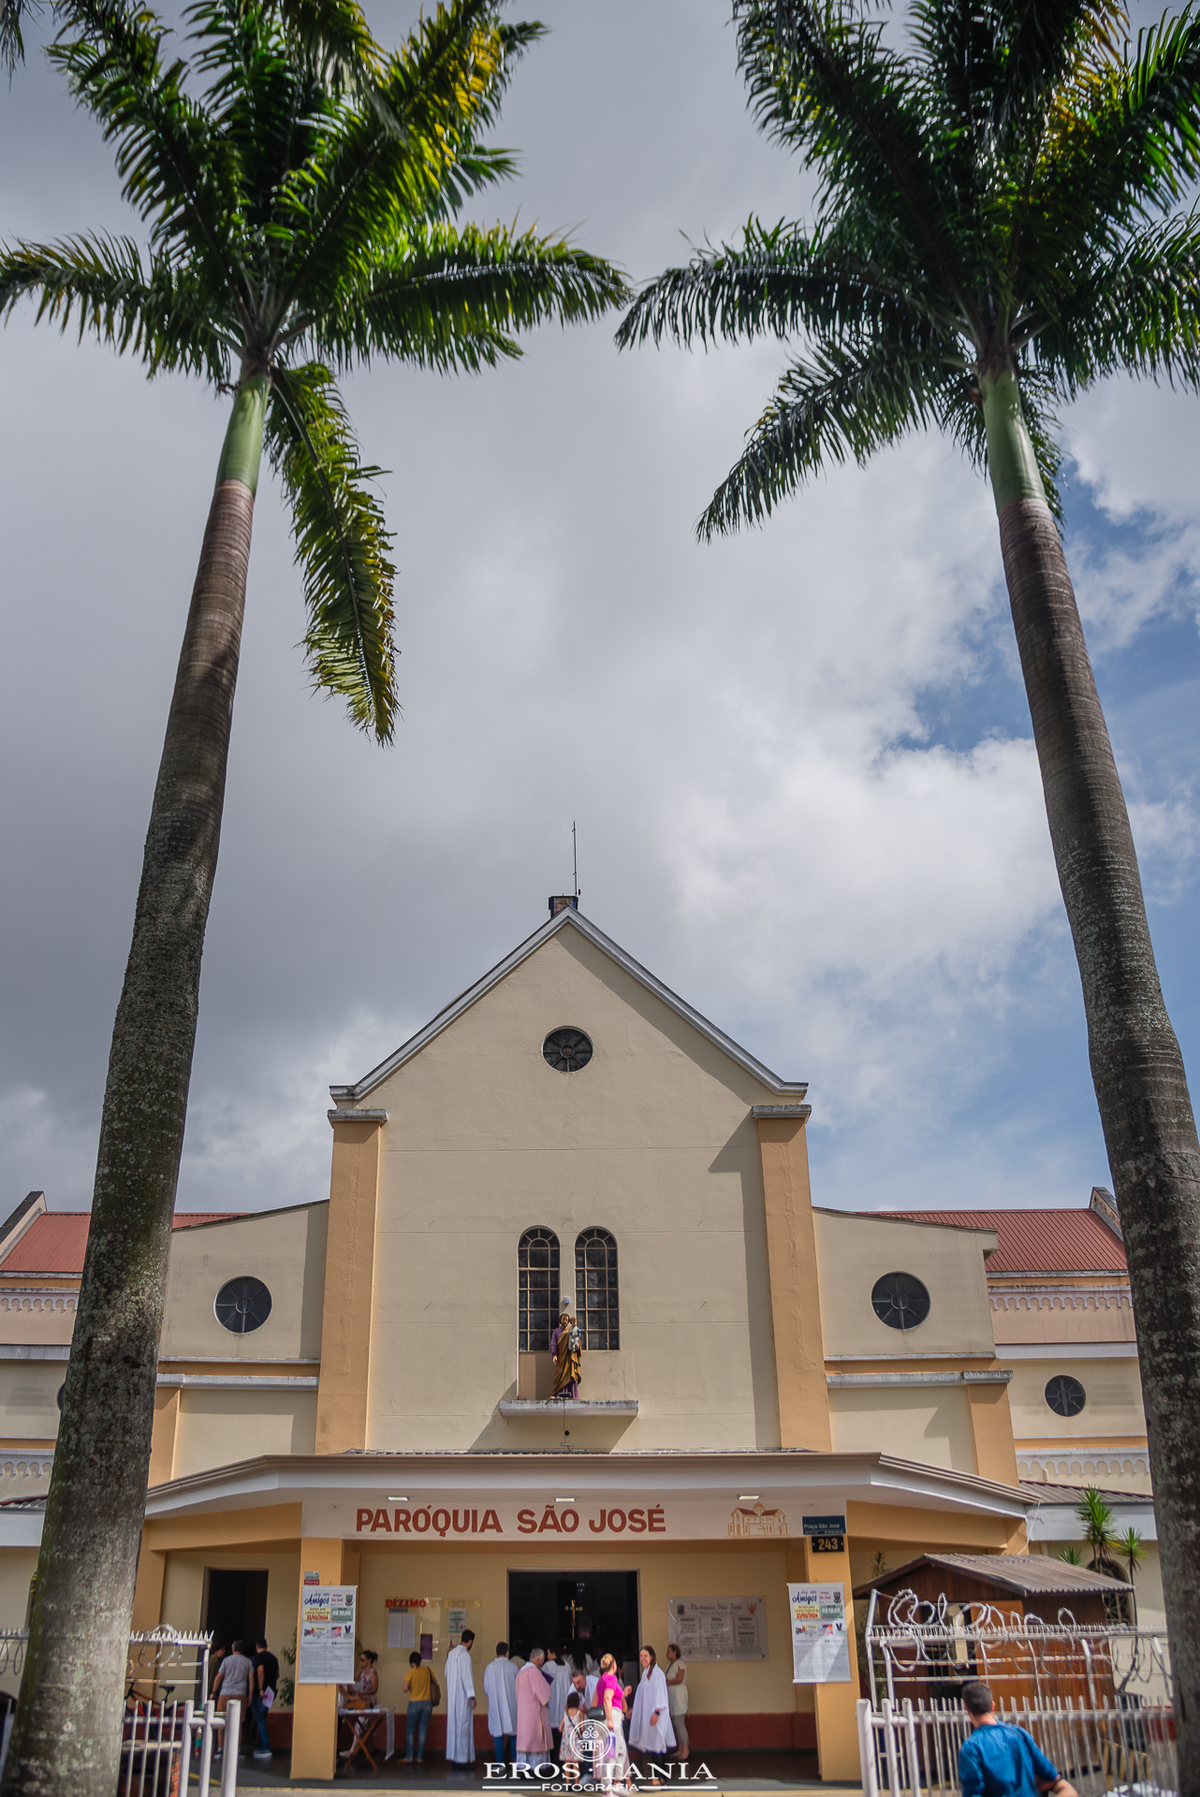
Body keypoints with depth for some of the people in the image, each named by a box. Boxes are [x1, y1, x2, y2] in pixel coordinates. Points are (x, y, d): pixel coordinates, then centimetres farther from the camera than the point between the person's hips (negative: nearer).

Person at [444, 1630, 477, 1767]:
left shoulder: (451, 1653, 9)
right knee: (463, 1725, -3)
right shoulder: (464, 1655, -16)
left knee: (453, 1724, 11)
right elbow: (467, 1676, -20)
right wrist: (472, 1696, -18)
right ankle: (463, 1758, 0)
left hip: (452, 1696, 8)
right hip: (463, 1696, -8)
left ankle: (453, 1756, 15)